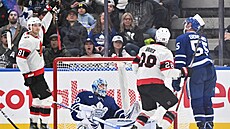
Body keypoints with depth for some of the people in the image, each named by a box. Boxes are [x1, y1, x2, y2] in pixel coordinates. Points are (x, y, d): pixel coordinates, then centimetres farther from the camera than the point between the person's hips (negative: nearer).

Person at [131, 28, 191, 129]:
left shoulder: (144, 48, 16)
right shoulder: (165, 52, -5)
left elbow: (135, 65, 20)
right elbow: (168, 72, -14)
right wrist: (182, 72, -4)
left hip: (140, 84, 8)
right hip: (154, 85, -8)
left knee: (149, 109, 23)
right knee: (172, 102, -2)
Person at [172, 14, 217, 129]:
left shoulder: (181, 39, 3)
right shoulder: (203, 39, 21)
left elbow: (179, 59, -4)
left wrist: (176, 79, -5)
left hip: (196, 72, -5)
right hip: (210, 70, 5)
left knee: (197, 101, -1)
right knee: (207, 100, 12)